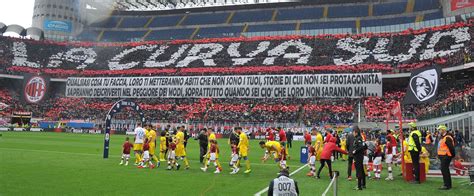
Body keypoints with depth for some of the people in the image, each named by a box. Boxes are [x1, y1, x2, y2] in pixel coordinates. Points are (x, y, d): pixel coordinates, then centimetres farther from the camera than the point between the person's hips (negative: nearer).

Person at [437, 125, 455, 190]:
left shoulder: (447, 138, -17)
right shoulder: (442, 137, 16)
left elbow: (451, 147, -20)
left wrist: (453, 155, -15)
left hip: (446, 157, -11)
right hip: (443, 156, 11)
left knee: (444, 170, -10)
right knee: (445, 170, 16)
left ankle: (447, 185, -5)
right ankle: (449, 184, 25)